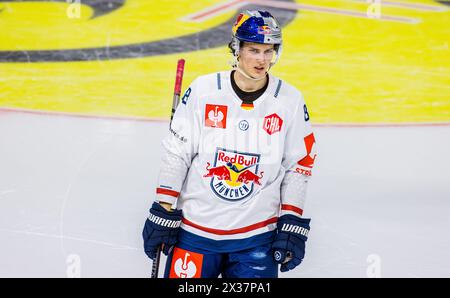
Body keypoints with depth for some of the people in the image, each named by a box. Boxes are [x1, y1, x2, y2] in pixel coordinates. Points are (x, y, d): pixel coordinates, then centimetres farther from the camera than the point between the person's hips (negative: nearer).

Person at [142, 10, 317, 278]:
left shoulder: (290, 101, -3)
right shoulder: (203, 90, -7)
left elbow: (298, 166, 3)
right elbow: (176, 154, -2)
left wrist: (292, 225, -1)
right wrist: (163, 212, -3)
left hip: (256, 237, 0)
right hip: (195, 229, 0)